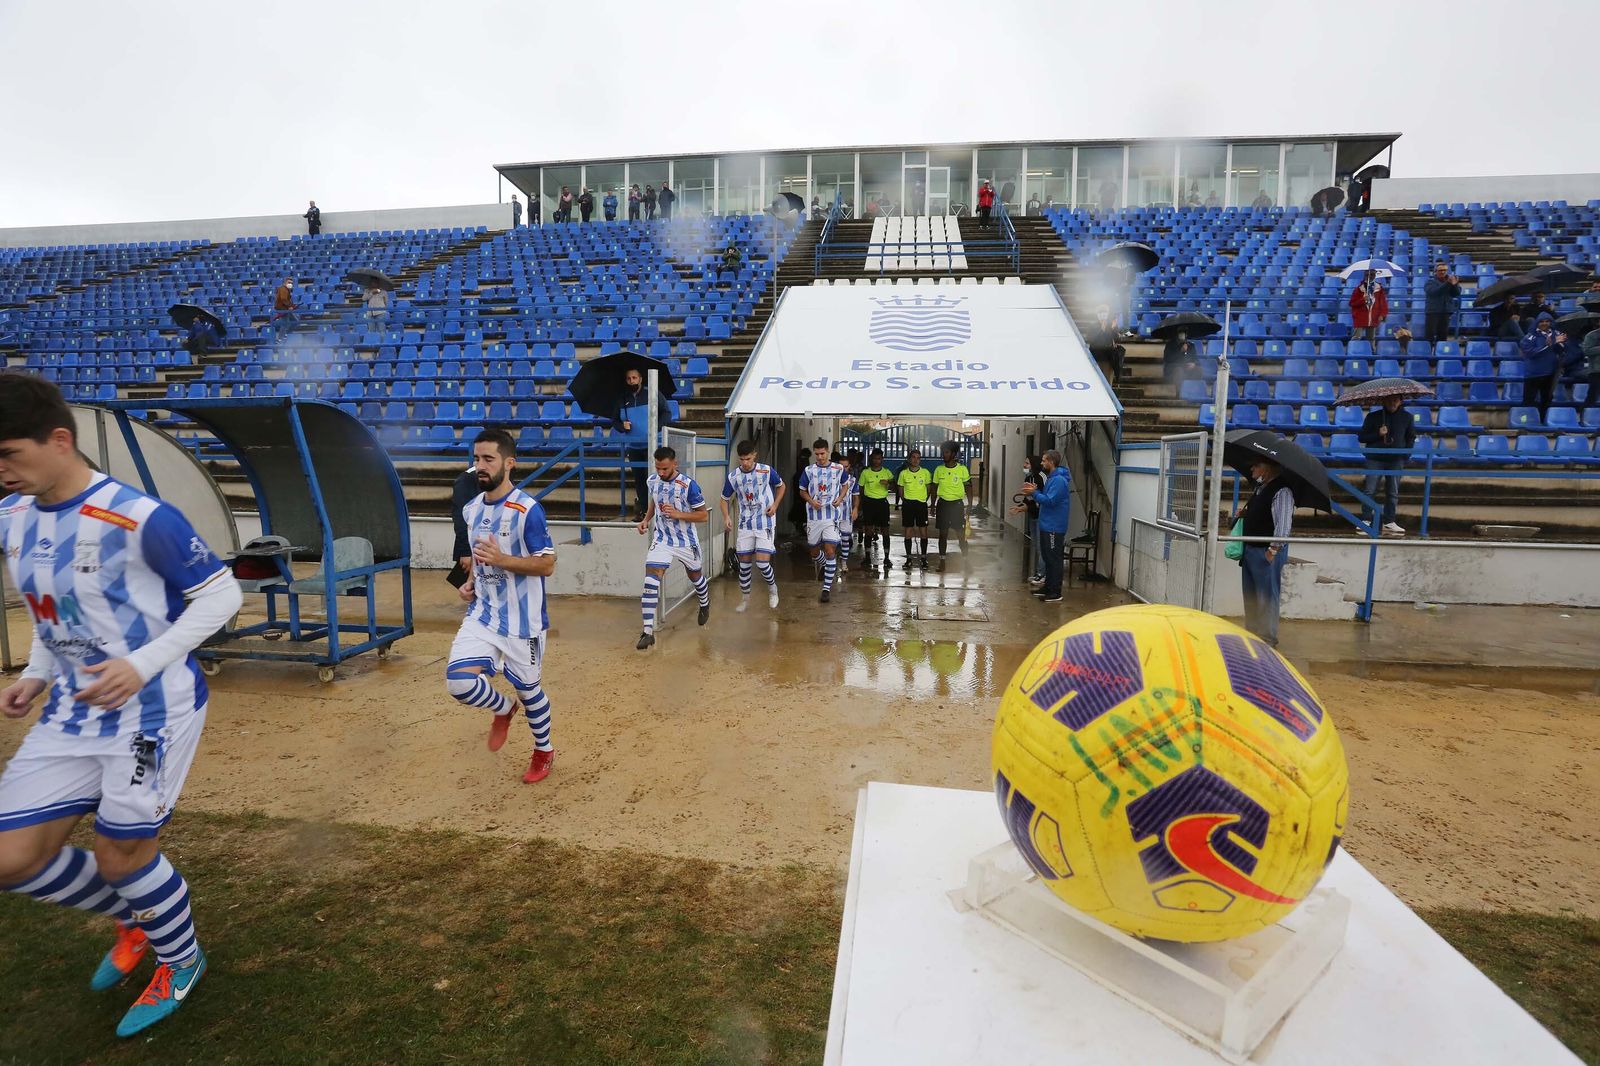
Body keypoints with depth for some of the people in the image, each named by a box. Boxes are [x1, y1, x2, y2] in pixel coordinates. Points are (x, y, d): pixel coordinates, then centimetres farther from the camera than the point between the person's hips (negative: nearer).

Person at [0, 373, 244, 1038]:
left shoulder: (139, 518, -21)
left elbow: (221, 595, -16)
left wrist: (143, 664, -24)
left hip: (154, 710, -7)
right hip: (72, 712, 7)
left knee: (122, 858, 4)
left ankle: (182, 961, 32)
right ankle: (136, 918, 35)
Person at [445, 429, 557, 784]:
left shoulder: (527, 509, -17)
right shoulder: (471, 509, 6)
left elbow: (547, 565, -16)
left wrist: (502, 560, -28)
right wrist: (470, 581, 5)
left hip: (522, 619, -5)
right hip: (482, 614, 6)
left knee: (529, 689, 10)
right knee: (458, 682, -12)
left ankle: (544, 751, 37)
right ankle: (504, 709, 22)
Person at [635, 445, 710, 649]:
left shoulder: (688, 485, -21)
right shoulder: (652, 481, -5)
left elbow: (704, 515, -15)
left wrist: (678, 514, -28)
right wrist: (646, 520, 1)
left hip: (686, 542, -2)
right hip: (662, 539, 2)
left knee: (696, 576, 21)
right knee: (650, 582, -14)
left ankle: (705, 605, 55)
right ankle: (648, 632, -12)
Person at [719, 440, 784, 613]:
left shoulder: (766, 470, -9)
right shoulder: (733, 476, -4)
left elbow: (782, 486, 9)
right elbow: (724, 499, 8)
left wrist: (775, 505, -5)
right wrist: (726, 517, -10)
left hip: (765, 523, -3)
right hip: (745, 525, 3)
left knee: (762, 562, -11)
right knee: (744, 563, 6)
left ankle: (772, 588, 19)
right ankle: (745, 599, 22)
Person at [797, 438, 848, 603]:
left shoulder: (839, 469, -1)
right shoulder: (808, 471, 0)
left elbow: (845, 484, 16)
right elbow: (802, 490, 10)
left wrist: (840, 498, -2)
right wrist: (811, 501, -9)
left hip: (832, 516, -2)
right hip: (814, 516, 2)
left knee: (830, 551, -10)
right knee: (814, 551, 11)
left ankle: (827, 587, -4)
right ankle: (826, 567, 44)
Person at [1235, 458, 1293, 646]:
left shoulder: (1282, 491, -16)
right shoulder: (1259, 489, 13)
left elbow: (1283, 524, -22)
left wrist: (1273, 549, -22)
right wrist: (1243, 514, 8)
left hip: (1267, 552, -9)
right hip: (1250, 549, 9)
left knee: (1266, 597, 0)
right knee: (1250, 595, 17)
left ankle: (1267, 638, 11)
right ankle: (1251, 633, 29)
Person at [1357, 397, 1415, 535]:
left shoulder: (1407, 417, 7)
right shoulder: (1373, 416, 1)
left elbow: (1411, 438, 17)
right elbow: (1361, 437, 1)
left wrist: (1406, 454, 4)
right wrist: (1378, 434, -14)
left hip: (1396, 460, 2)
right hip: (1375, 459, -2)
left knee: (1393, 492, 4)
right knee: (1370, 490, -5)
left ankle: (1389, 522, 9)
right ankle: (1367, 519, 1)